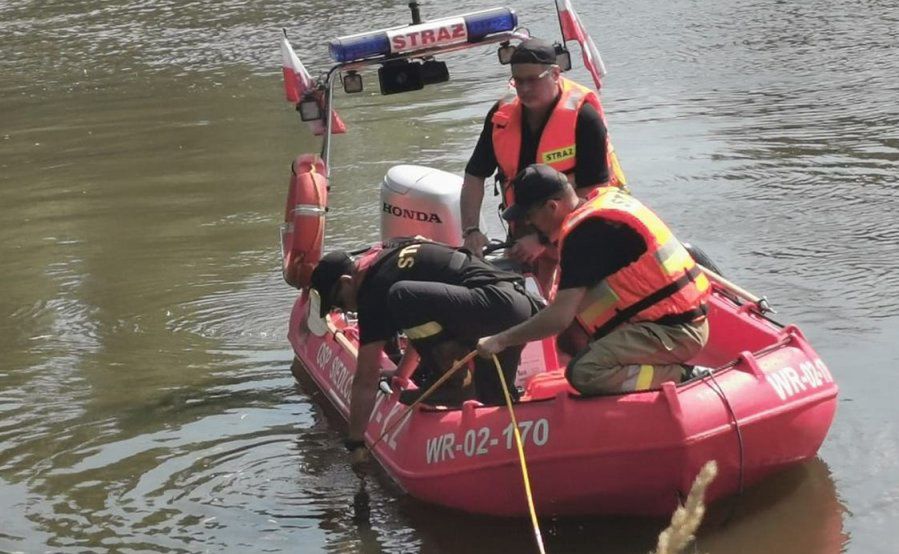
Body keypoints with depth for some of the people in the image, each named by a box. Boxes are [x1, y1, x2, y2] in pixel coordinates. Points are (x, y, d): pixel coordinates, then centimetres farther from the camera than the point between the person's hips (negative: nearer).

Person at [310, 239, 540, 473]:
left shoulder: (375, 290, -5)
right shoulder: (392, 254, 21)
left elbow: (365, 380, -3)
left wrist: (355, 443, 3)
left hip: (495, 303, -10)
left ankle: (454, 382, -9)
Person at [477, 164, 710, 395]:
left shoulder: (584, 233, -19)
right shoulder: (607, 196, 8)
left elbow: (560, 317, -20)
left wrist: (501, 341, -11)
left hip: (674, 332, -10)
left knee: (583, 373, -21)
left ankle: (679, 376, -10)